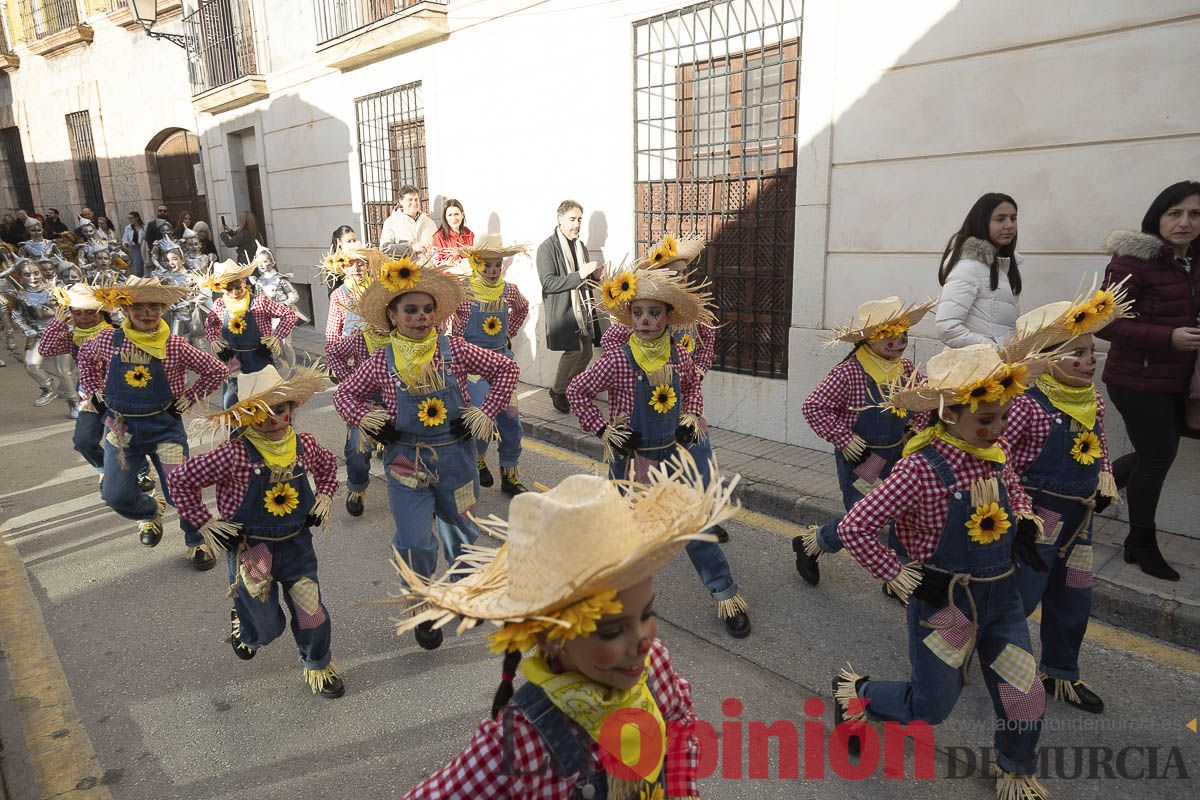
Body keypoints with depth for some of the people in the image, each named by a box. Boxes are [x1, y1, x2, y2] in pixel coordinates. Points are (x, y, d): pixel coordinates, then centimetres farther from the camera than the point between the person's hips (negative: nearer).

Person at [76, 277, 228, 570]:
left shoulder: (173, 346, -11)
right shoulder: (108, 340, -4)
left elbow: (216, 371, -4)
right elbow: (85, 357, 19)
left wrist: (189, 397, -5)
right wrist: (93, 392, 11)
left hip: (164, 425, -2)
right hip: (121, 427, 3)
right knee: (116, 496, 4)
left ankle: (196, 542, 21)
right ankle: (152, 510, 39)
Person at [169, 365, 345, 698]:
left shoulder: (304, 445, -7)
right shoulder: (236, 455, -22)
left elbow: (328, 464, 17)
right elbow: (180, 479, -14)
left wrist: (325, 495, 4)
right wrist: (203, 522, -13)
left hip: (296, 543, 3)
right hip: (249, 549, -3)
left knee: (312, 612, 5)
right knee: (266, 626, 9)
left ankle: (318, 667, 34)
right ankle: (243, 626, 48)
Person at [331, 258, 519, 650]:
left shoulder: (454, 350, -7)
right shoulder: (382, 362, -4)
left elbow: (507, 369, -1)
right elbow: (344, 393, 8)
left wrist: (488, 411, -7)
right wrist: (363, 416, -11)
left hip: (455, 456, 1)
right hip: (406, 461, -1)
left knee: (462, 530, 17)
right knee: (415, 542, -4)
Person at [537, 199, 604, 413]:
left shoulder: (581, 246, 16)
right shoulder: (547, 248, -8)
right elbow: (548, 283, -17)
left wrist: (594, 275, 3)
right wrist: (579, 275, -24)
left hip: (583, 309, 8)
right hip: (563, 312, -7)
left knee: (585, 353, 7)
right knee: (576, 351, -10)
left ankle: (568, 390, 25)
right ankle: (559, 392, 11)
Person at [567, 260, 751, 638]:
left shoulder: (678, 355, -6)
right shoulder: (617, 359, -19)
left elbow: (693, 384, 16)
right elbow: (576, 391, -10)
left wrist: (692, 416, 2)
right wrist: (602, 429, -12)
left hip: (674, 452, 3)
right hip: (631, 457, -3)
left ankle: (726, 595, 23)